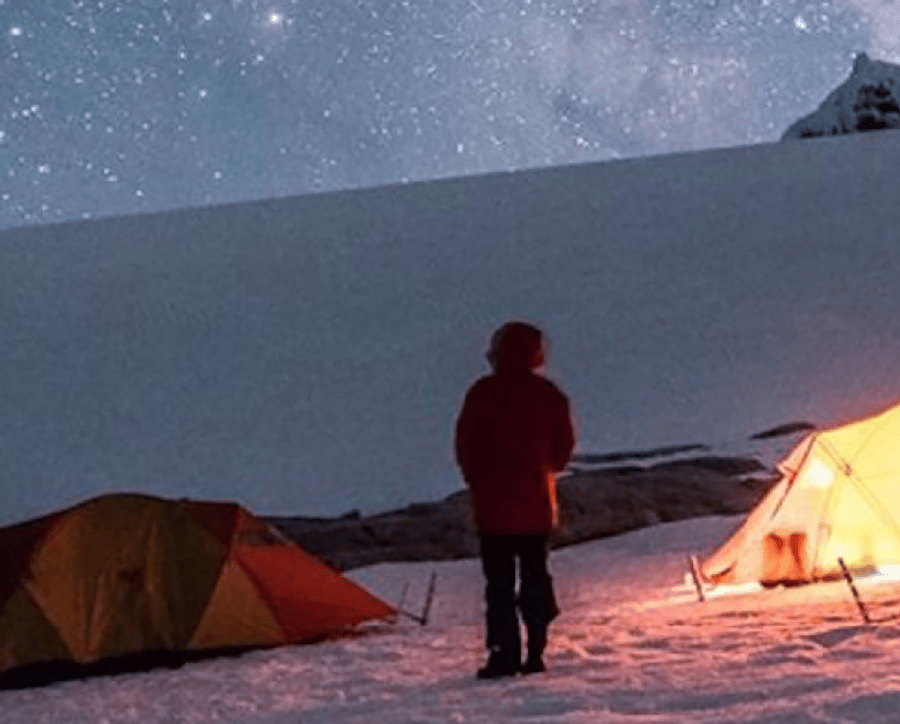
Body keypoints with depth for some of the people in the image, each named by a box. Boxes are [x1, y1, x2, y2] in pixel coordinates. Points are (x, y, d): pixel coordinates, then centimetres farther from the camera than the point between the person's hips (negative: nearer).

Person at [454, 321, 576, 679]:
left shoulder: (483, 393, -9)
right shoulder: (550, 395, 1)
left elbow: (465, 445, -4)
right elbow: (564, 445, 8)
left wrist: (478, 482, 10)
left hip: (494, 502, -3)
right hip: (538, 504, 3)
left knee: (499, 580, -1)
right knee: (536, 575, 11)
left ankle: (504, 655, -5)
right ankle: (536, 652, 10)